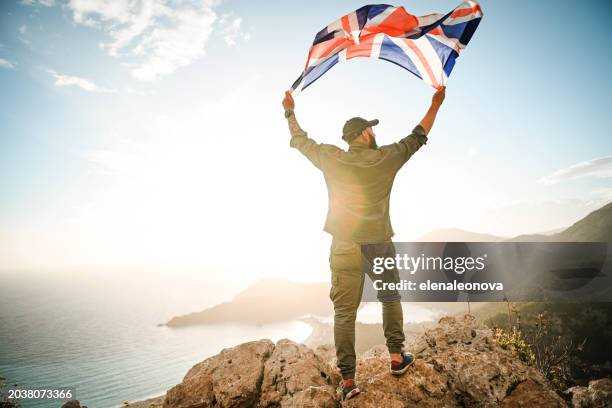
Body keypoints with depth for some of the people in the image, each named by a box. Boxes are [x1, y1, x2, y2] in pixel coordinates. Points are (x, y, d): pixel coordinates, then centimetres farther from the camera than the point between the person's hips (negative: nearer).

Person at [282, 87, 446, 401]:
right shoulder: (386, 157, -1)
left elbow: (301, 142, 15)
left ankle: (348, 381, 8)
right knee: (391, 298, 24)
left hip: (344, 248, 0)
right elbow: (419, 136, 13)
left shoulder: (331, 158, 0)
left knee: (344, 313, 4)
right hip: (380, 246, 0)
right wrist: (436, 104, 27)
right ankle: (396, 357, 31)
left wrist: (290, 113, 31)